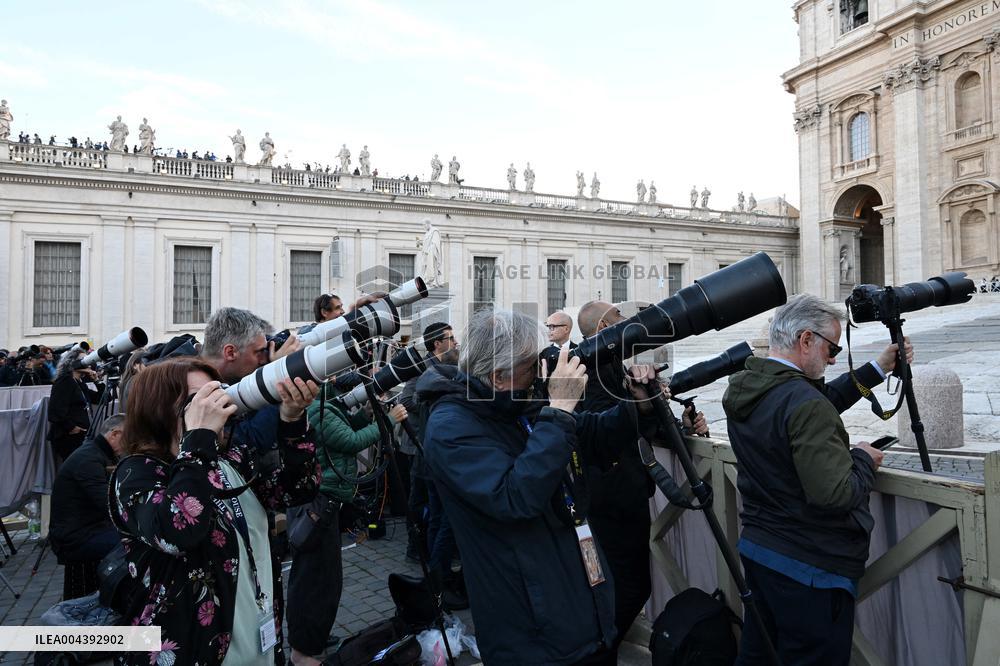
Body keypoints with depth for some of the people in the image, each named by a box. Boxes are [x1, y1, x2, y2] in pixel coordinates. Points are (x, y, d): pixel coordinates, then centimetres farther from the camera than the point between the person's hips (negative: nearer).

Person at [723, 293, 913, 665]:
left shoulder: (743, 390, 1)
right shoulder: (805, 403, -26)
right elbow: (836, 494, -28)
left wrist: (878, 369, 15)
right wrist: (865, 460, -9)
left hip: (755, 551, 8)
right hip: (811, 569, -8)